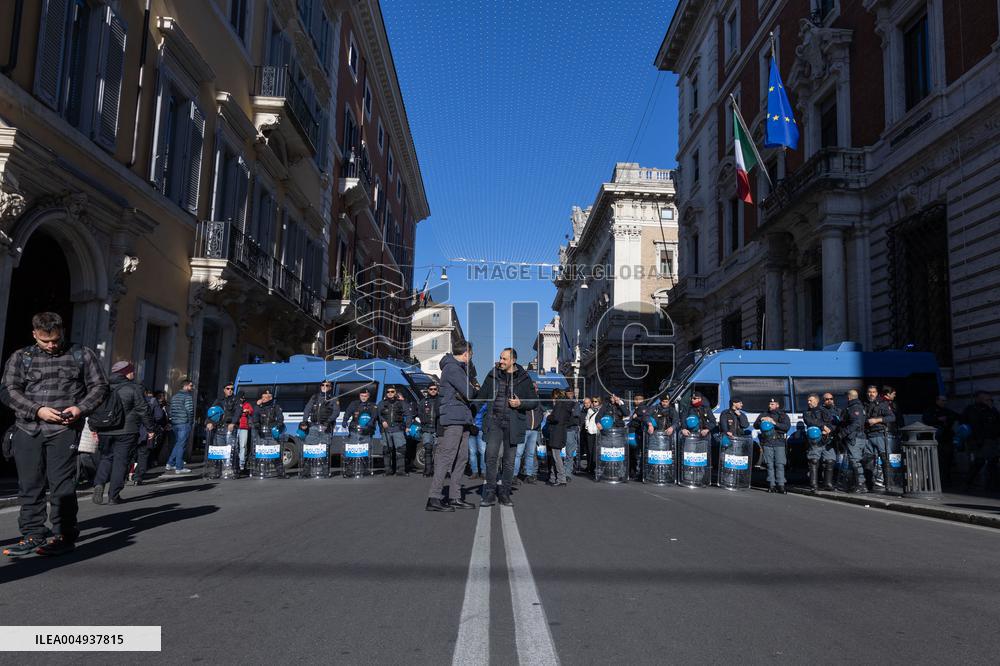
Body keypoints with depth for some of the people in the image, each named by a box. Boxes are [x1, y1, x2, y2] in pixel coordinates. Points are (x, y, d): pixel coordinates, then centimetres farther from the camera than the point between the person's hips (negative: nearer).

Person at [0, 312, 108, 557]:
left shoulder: (82, 355, 8)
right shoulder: (21, 357, 11)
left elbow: (99, 387, 9)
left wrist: (80, 408, -8)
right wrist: (37, 410, -11)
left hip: (64, 429, -3)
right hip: (27, 429, 3)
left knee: (62, 484, -6)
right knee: (29, 485, 6)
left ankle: (64, 536, 2)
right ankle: (33, 535, 16)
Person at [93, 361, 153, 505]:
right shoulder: (134, 388, -5)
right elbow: (143, 410, -6)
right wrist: (150, 429, 1)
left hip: (105, 432, 5)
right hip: (126, 432, -4)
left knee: (106, 457, 17)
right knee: (121, 461, 1)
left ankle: (99, 484, -7)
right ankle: (113, 495, 1)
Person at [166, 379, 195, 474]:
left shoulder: (174, 396, 16)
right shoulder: (188, 396, -10)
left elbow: (171, 410, 15)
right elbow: (190, 410, -17)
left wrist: (172, 422, 17)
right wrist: (191, 422, -5)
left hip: (175, 423, 8)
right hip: (184, 424, -8)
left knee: (177, 444, 20)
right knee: (181, 445, -4)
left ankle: (170, 464, 19)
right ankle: (179, 468, -1)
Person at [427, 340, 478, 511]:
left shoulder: (462, 368, 22)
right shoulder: (452, 368, -11)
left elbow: (472, 389, 17)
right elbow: (469, 393, -16)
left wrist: (471, 388, -3)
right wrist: (473, 388, 3)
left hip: (462, 420, 10)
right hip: (452, 419, -10)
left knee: (461, 458, 10)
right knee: (446, 457, -11)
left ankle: (455, 497, 15)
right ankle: (434, 498, -9)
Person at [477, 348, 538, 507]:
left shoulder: (524, 378, 2)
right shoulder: (493, 375, 7)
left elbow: (534, 401, 4)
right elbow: (482, 396, 14)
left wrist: (520, 403, -13)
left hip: (513, 423, 0)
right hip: (494, 421, 1)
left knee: (509, 460, 5)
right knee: (491, 455, -10)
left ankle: (504, 494, 16)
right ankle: (490, 494, -3)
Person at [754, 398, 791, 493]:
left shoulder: (783, 416, 8)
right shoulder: (764, 415, 16)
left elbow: (787, 427, -7)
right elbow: (755, 425, 10)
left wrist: (774, 423, -17)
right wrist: (761, 421, -11)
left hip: (779, 443, -2)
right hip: (767, 443, 2)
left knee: (779, 464, -8)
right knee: (769, 464, 1)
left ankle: (781, 485, -6)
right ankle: (771, 485, 4)